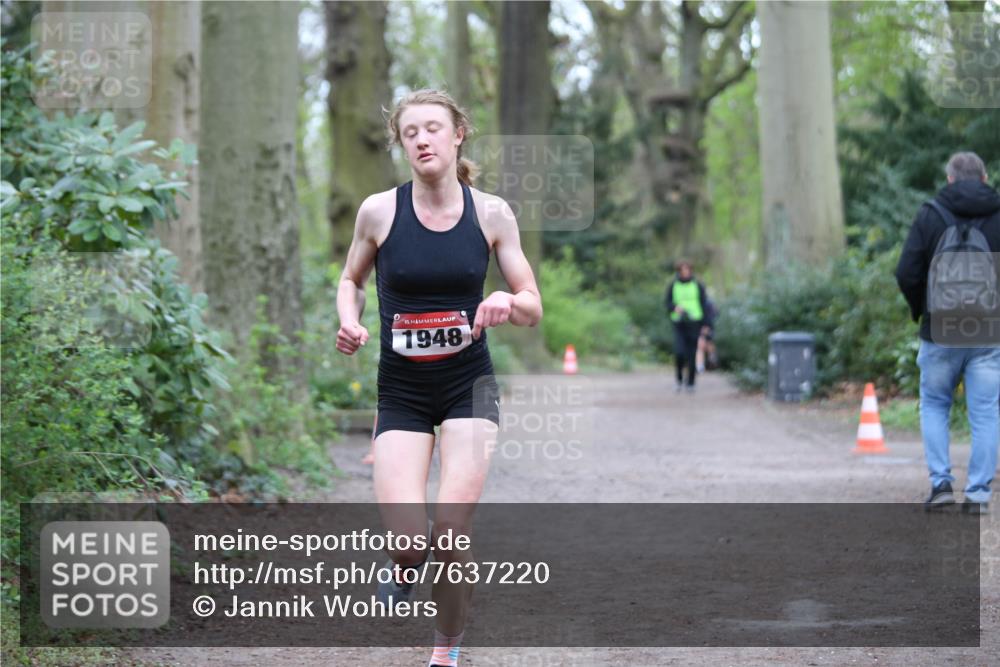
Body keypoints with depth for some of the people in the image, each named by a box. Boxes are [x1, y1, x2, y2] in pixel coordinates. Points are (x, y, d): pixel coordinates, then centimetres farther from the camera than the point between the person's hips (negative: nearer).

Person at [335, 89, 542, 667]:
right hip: (401, 391, 0)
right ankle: (403, 567, 24)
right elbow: (351, 280, 14)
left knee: (453, 533, -13)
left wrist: (510, 304, -20)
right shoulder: (380, 211, -5)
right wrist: (349, 321, -8)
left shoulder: (491, 213, -2)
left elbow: (534, 309, 3)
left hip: (469, 385, 0)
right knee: (409, 540, -16)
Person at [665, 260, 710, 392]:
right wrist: (675, 308, -15)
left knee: (692, 354, 0)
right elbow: (668, 304, 8)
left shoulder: (697, 285, 2)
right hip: (679, 323, 0)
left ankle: (690, 383, 12)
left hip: (694, 323, 0)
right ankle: (679, 378, 8)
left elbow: (704, 305, 6)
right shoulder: (673, 286, 4)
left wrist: (704, 325, 1)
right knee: (679, 352, -15)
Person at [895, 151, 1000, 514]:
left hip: (940, 334, -1)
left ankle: (941, 482, 3)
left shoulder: (930, 215, -4)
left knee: (934, 406, 15)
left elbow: (906, 274, -7)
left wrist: (919, 310, 10)